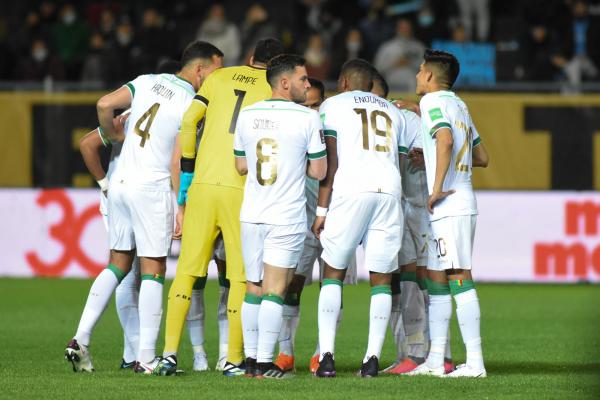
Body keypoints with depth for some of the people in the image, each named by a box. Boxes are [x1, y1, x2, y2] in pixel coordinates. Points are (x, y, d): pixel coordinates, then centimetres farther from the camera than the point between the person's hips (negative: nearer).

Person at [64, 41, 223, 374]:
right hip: (152, 187, -6)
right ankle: (146, 358, -2)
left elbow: (104, 105, 1)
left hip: (120, 182, 6)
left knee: (118, 265, 15)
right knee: (153, 271, 0)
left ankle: (80, 340, 6)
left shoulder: (148, 81, 9)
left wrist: (111, 134, 22)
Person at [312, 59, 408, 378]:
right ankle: (372, 358, -1)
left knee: (333, 273, 6)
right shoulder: (393, 112, 25)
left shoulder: (333, 105, 12)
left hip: (350, 191, -3)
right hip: (390, 191, 3)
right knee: (381, 279, 8)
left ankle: (326, 356, -4)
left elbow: (330, 161, 2)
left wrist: (321, 209, 1)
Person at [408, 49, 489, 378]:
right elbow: (482, 157, 27)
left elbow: (446, 140, -25)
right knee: (436, 279, 12)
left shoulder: (433, 102, -6)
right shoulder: (459, 105, 21)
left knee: (459, 278, -11)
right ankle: (435, 360, 14)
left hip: (448, 204, -9)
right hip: (463, 203, 9)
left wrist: (437, 188, -22)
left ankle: (475, 362, -15)